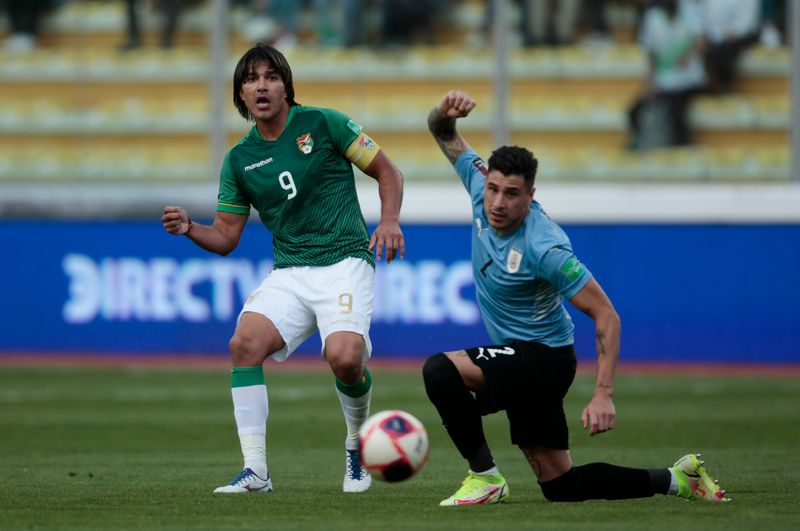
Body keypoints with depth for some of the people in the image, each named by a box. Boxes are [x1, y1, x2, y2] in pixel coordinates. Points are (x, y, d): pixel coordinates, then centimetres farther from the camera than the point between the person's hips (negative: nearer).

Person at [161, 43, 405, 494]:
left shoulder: (323, 124, -1)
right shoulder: (239, 160, 10)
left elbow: (387, 172, 4)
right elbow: (226, 237, 13)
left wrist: (390, 221, -13)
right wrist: (189, 229, -7)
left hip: (345, 261, -4)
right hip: (290, 272, 4)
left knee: (344, 357, -28)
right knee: (245, 342, -23)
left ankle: (358, 444, 5)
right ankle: (255, 471, -18)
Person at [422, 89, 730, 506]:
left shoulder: (543, 248, -27)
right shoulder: (481, 187, -9)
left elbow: (606, 316, -24)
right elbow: (444, 135, 4)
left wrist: (604, 394, -31)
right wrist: (446, 111, -21)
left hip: (544, 358, -8)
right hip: (518, 361, 8)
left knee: (441, 370, -28)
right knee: (559, 485, 12)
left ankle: (484, 476, -14)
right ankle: (676, 479, 24)